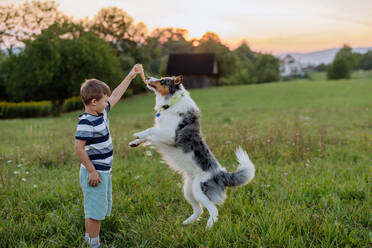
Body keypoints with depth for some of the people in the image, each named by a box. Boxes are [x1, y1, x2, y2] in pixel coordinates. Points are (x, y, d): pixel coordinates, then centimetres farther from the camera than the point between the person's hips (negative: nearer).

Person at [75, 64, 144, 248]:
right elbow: (79, 148, -24)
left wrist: (131, 76, 21)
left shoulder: (101, 113, 6)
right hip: (95, 173, -10)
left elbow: (115, 95, 18)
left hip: (104, 171, 10)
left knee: (101, 209, 19)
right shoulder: (86, 122, -21)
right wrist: (92, 171, -21)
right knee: (95, 210, -1)